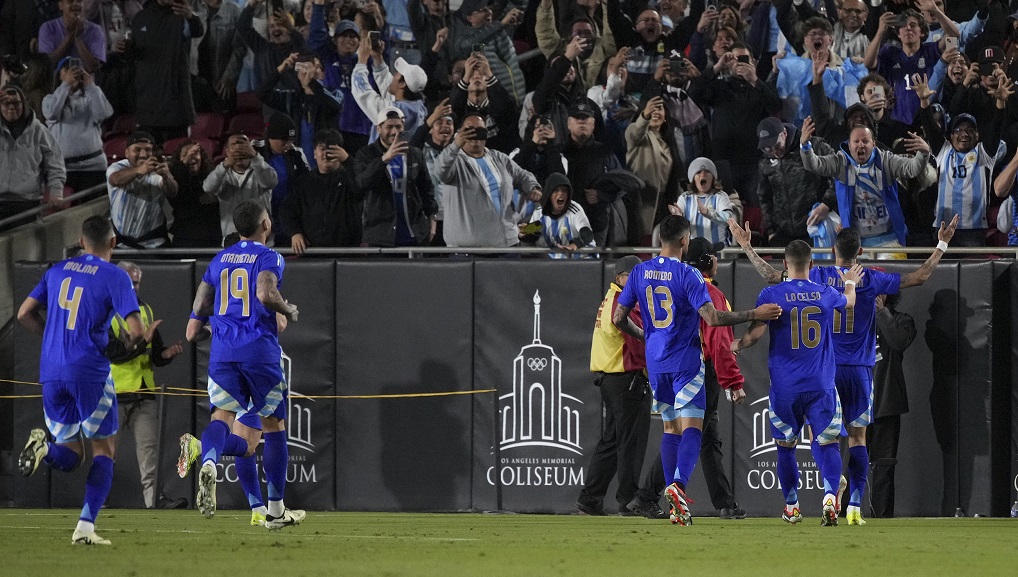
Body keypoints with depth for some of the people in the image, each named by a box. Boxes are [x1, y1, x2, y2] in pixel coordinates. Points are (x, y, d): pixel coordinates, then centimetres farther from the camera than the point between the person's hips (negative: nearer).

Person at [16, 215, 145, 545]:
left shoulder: (57, 271, 13)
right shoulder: (115, 277, -4)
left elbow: (25, 314, 14)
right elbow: (136, 331, -11)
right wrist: (128, 344, 12)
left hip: (51, 373, 5)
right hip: (89, 371, -5)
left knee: (69, 458, 14)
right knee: (104, 449, 8)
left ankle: (43, 447, -22)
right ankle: (85, 527, -6)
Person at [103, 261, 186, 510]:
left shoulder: (145, 311, 17)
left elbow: (155, 356, 19)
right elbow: (111, 351, -16)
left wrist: (166, 354, -3)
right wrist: (142, 341, -21)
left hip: (144, 393, 5)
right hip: (113, 395, -5)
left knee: (149, 447, -4)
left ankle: (153, 497, -9)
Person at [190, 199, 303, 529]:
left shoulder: (220, 260, 14)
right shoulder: (268, 257, -3)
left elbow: (199, 307, 14)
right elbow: (266, 294, -22)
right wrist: (289, 310, -3)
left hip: (223, 351, 4)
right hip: (259, 349, -4)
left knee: (223, 415, -5)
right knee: (273, 424, 10)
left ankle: (208, 462, -42)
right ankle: (276, 509, 15)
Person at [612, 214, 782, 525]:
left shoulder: (640, 273, 4)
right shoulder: (688, 275, -12)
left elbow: (619, 319, 8)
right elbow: (712, 318, -20)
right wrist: (755, 314, -13)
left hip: (655, 360, 5)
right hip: (686, 361, -5)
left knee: (671, 428, 14)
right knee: (692, 427, -7)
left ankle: (675, 505, 9)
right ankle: (678, 484, -31)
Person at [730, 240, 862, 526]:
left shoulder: (770, 295, -7)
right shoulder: (826, 294, 1)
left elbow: (755, 333, -8)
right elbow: (848, 303, 24)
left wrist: (738, 345, 15)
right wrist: (850, 283, 48)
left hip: (784, 387, 0)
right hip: (821, 384, 0)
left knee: (786, 446, 15)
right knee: (827, 442, -3)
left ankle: (791, 507, 23)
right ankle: (830, 496, -26)